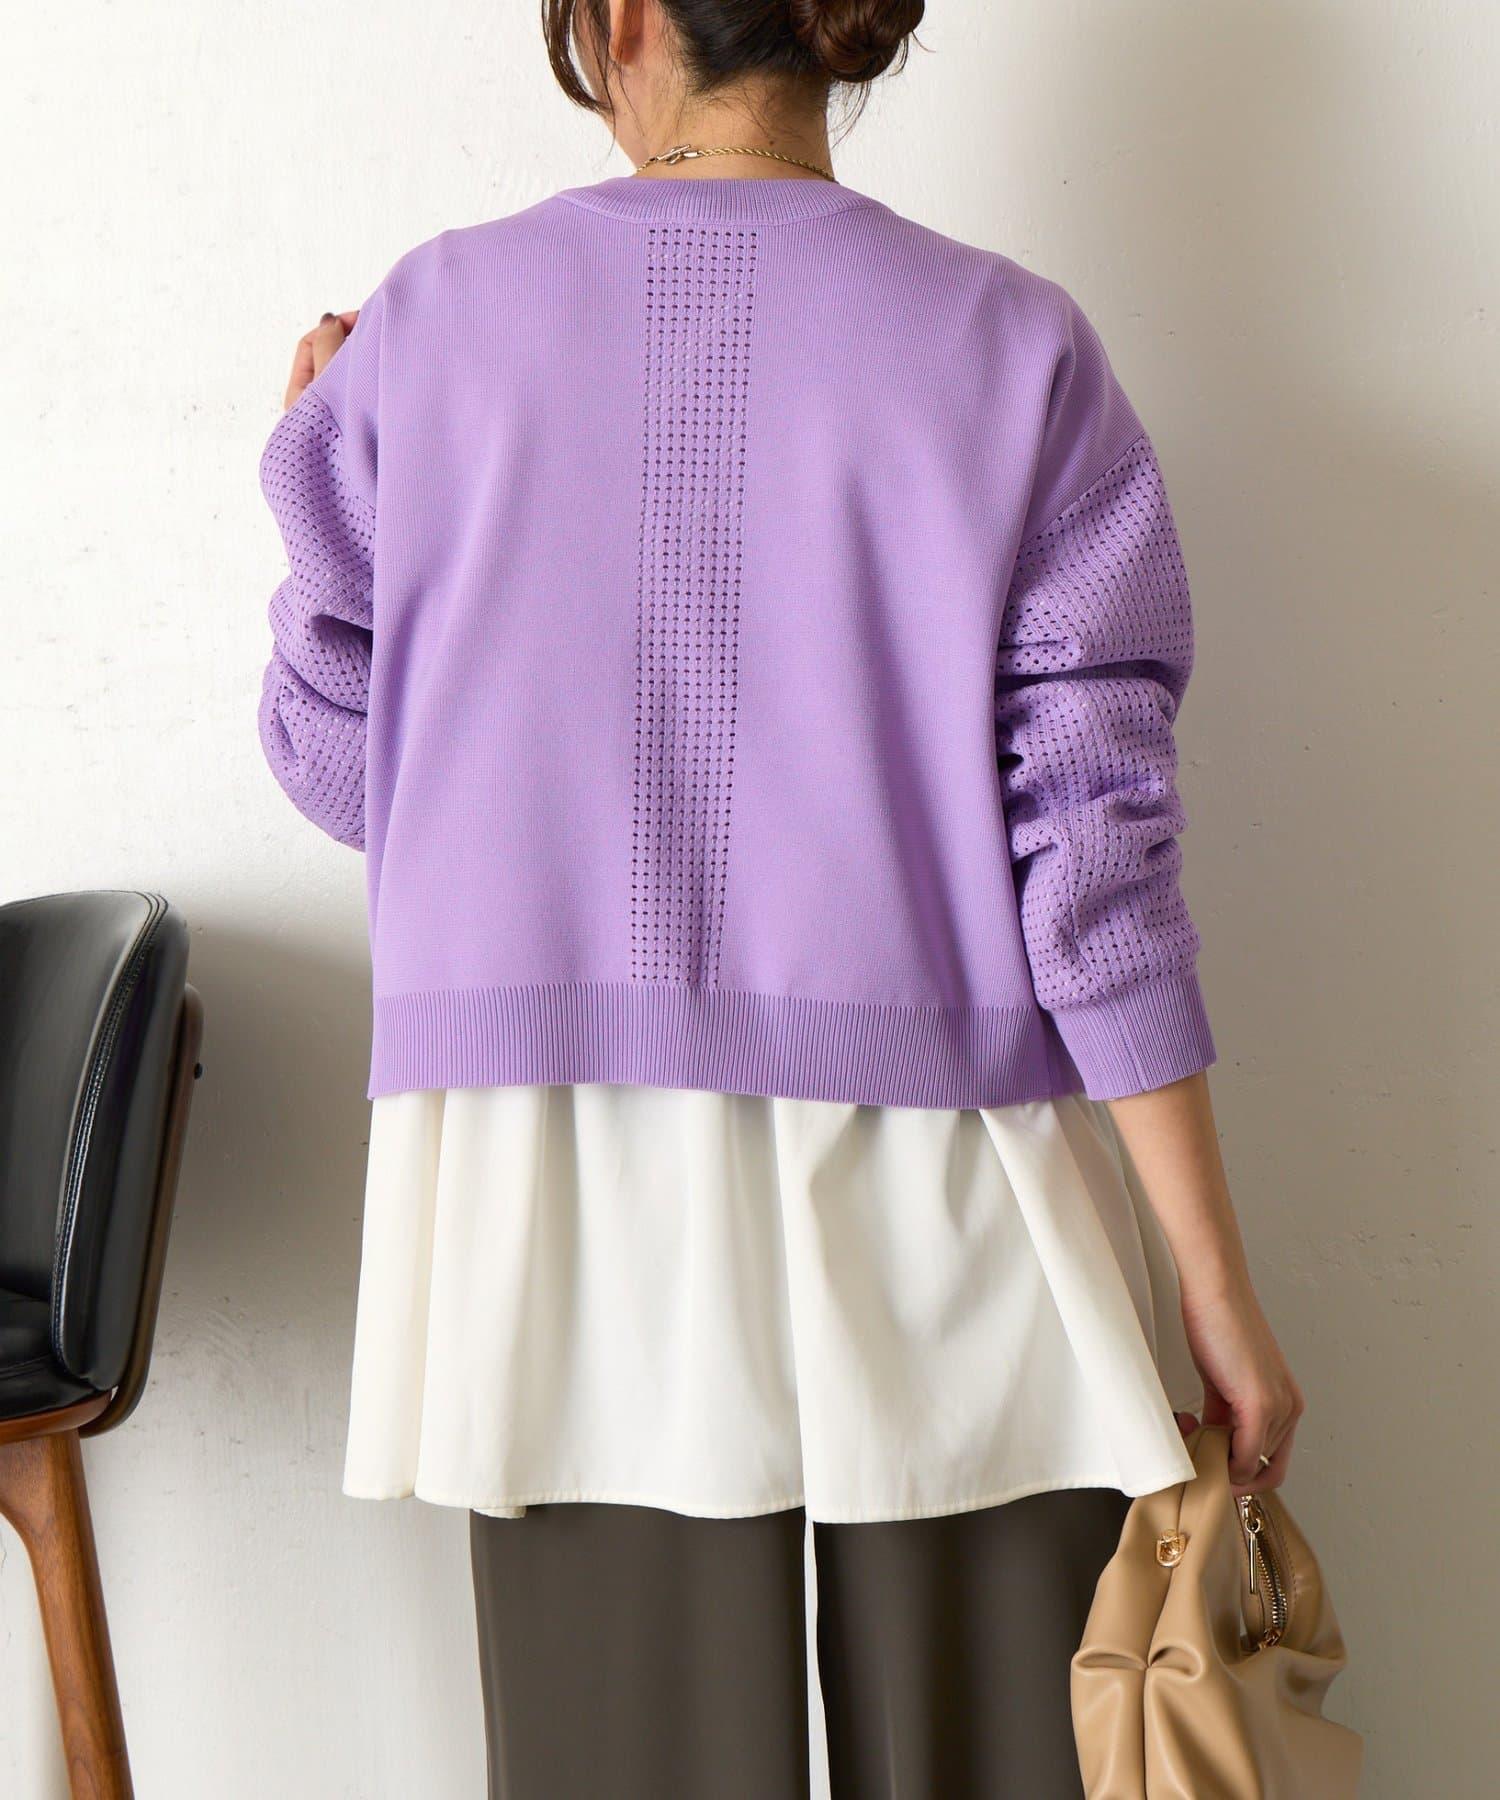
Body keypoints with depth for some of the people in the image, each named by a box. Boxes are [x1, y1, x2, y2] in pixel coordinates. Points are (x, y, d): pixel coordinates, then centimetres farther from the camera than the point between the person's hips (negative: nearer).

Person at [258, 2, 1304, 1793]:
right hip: (931, 1179, 0)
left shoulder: (431, 322, 1)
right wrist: (1216, 1288, -1)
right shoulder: (1011, 348, -2)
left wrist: (322, 464, 26)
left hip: (566, 1184, 1)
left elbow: (334, 757, 9)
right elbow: (1092, 847, -6)